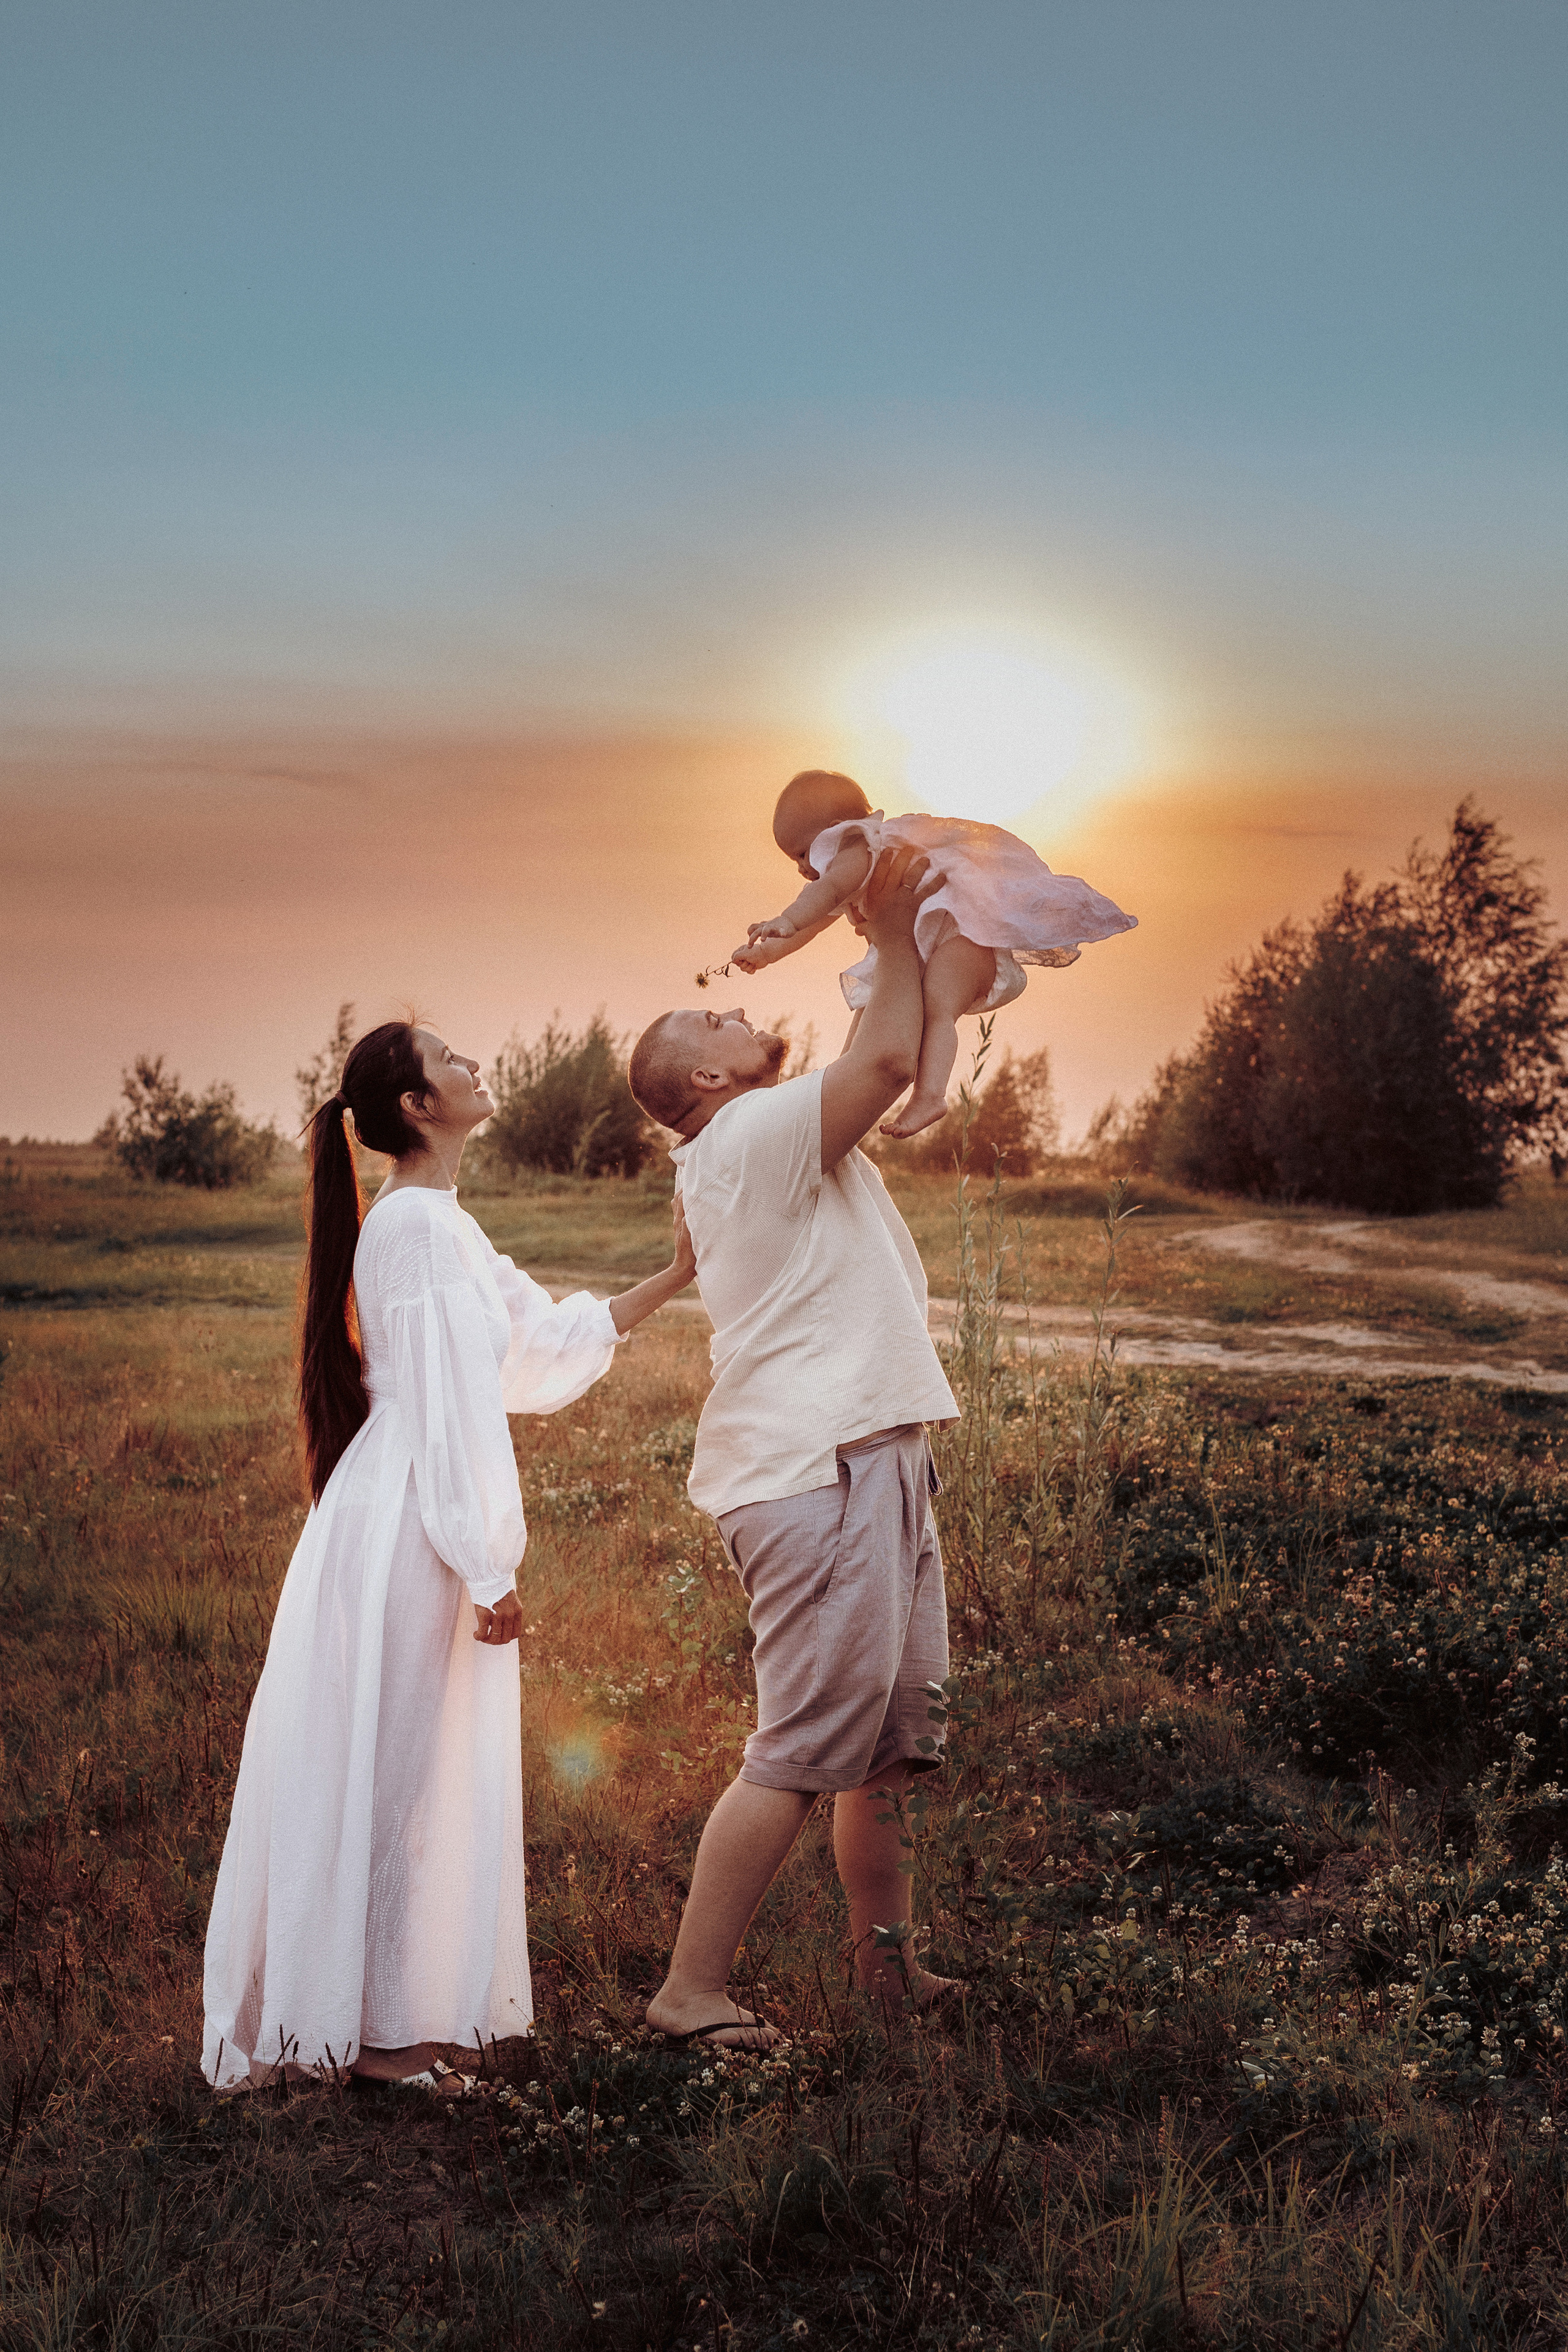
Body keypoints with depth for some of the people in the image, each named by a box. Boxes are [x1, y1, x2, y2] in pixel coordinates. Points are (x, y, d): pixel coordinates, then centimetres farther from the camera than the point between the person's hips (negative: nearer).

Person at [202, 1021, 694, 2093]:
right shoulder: (415, 1222, -16)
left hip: (421, 1534, 10)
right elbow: (442, 1408, -19)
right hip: (410, 1533, -10)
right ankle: (368, 2025, 11)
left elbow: (545, 1341, 20)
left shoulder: (442, 1222, 15)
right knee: (388, 1773, 0)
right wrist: (489, 1573, -19)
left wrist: (671, 1281, 18)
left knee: (407, 1778, 16)